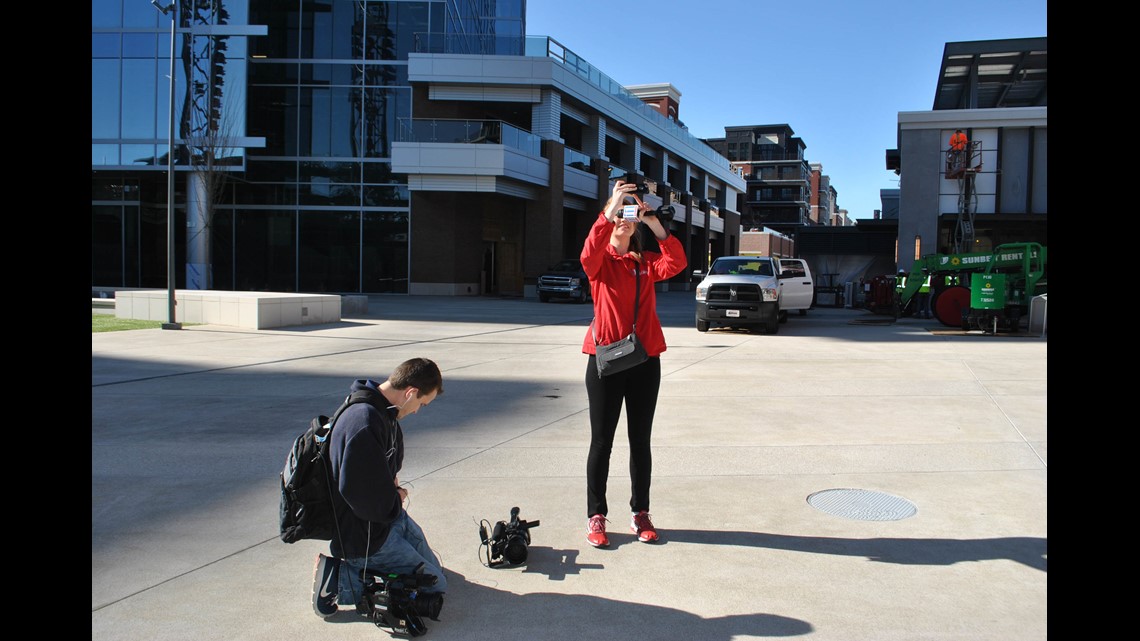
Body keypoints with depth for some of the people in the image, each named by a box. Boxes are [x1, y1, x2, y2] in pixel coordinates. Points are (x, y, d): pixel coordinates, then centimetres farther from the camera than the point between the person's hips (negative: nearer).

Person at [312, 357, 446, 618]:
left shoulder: (382, 412, 2)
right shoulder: (366, 421, -31)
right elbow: (359, 492, -33)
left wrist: (392, 485, 0)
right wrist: (396, 500, -13)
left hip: (390, 518, 10)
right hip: (365, 538, -10)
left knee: (432, 568, 19)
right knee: (434, 586, -4)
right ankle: (338, 578, -4)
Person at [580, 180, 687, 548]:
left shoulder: (646, 262, 9)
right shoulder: (601, 262, 0)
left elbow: (677, 264, -12)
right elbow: (589, 255, -25)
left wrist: (655, 225, -22)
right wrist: (609, 211, -35)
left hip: (645, 359, 3)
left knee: (640, 441, 11)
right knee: (602, 441, 4)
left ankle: (640, 513, 23)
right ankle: (596, 516, 14)